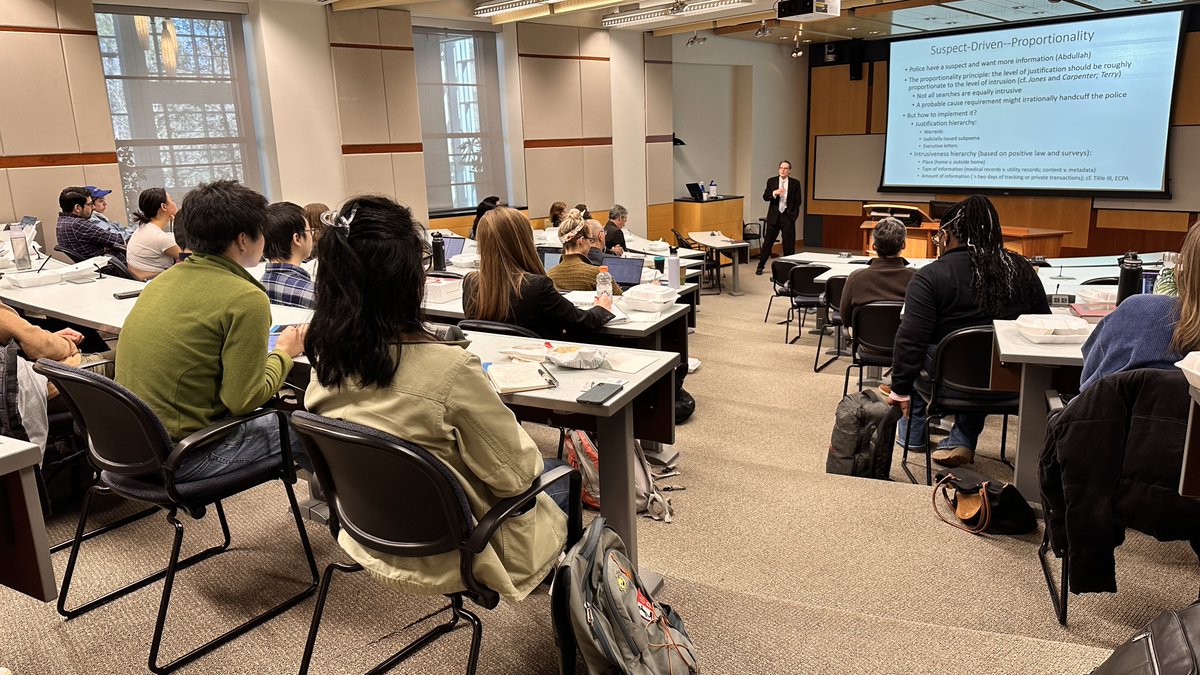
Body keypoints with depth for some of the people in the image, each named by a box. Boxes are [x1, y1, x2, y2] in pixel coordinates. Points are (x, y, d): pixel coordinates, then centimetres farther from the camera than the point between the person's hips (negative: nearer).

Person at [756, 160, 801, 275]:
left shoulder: (795, 183, 2)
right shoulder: (771, 181, 4)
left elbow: (798, 201, 4)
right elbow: (765, 197, -1)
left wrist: (794, 215, -3)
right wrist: (774, 193, -19)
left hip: (788, 216, 0)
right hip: (774, 216, 1)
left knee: (789, 244, 1)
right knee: (768, 242, 5)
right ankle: (760, 266, 14)